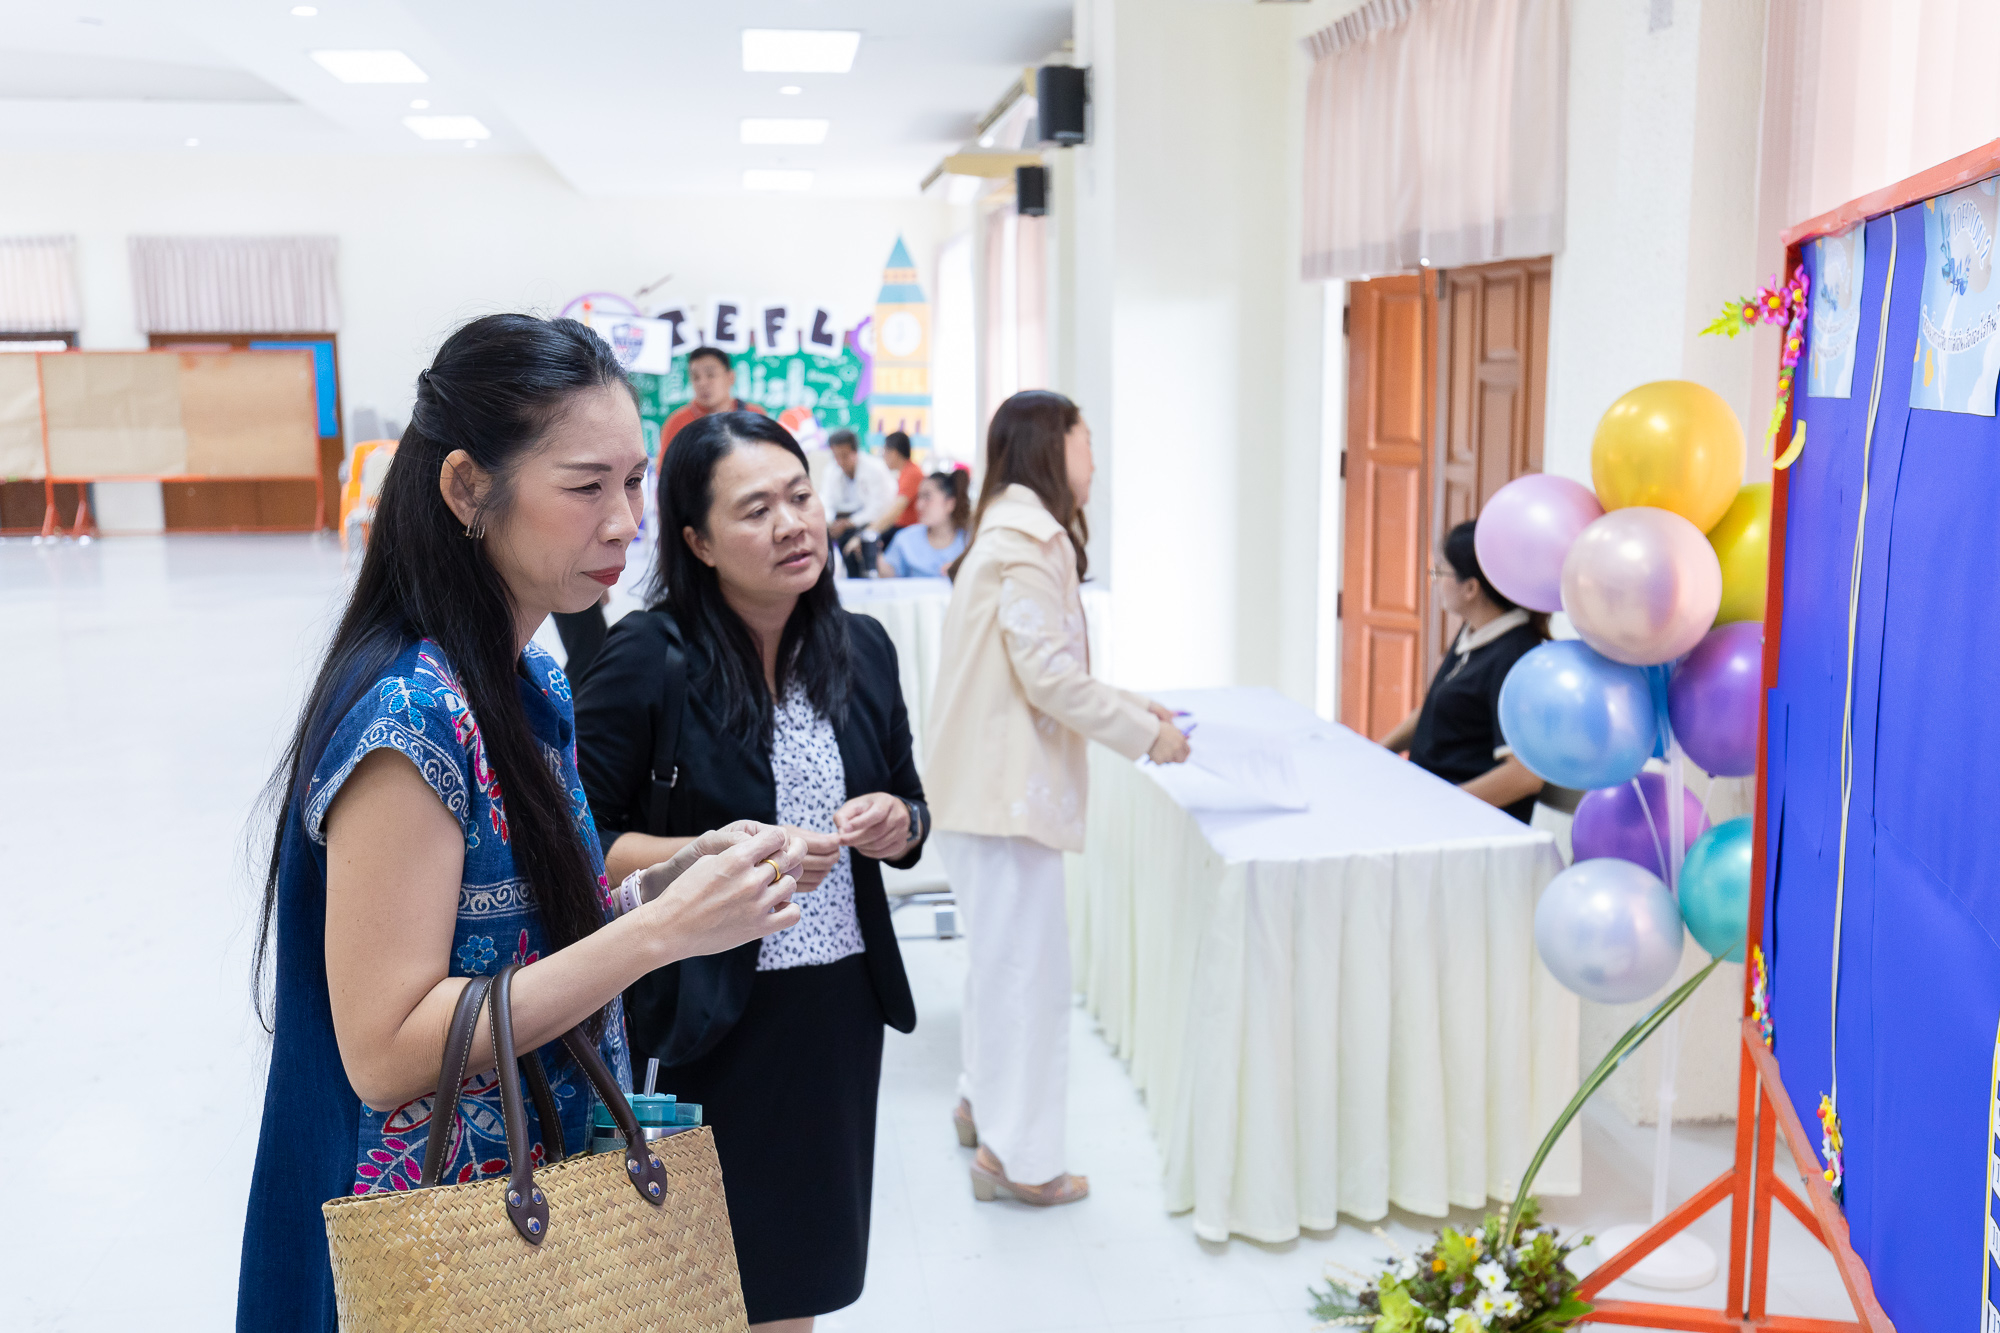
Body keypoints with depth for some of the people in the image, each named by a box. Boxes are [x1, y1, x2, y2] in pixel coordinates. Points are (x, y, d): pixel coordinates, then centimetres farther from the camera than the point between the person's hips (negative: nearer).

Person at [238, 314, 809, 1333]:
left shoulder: (535, 685, 2)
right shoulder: (408, 711, -24)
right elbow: (385, 1053, -24)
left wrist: (669, 882, -7)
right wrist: (659, 930, -27)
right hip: (443, 1245, -8)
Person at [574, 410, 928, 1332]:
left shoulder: (862, 649, 4)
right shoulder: (648, 659, -12)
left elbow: (909, 808, 15)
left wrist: (896, 823, -8)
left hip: (841, 1010, 5)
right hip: (704, 1022, -5)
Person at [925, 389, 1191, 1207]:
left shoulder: (1013, 531, 18)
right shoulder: (1031, 539, -15)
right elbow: (1047, 673, -20)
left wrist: (1126, 705, 18)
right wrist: (1144, 734, -12)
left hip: (991, 780, 11)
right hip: (1009, 790, -11)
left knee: (1001, 952, 22)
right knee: (1026, 962, -3)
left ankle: (984, 1102, 37)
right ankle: (1017, 1156, 7)